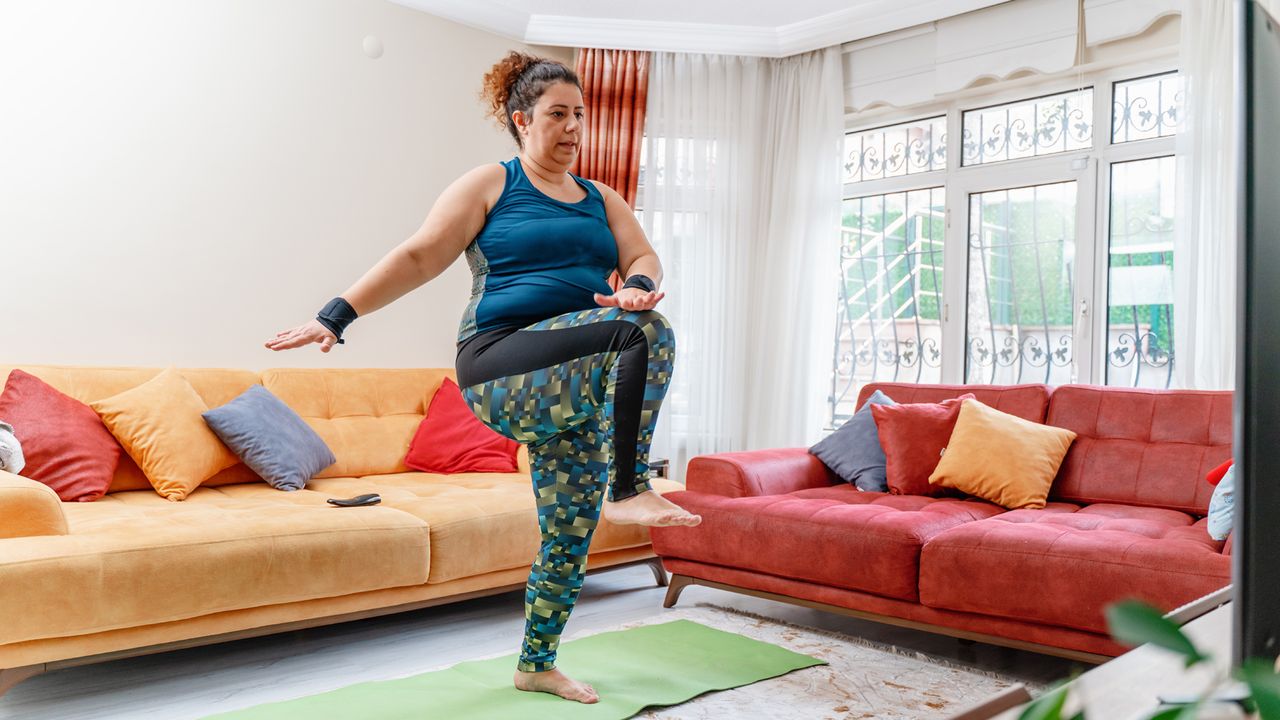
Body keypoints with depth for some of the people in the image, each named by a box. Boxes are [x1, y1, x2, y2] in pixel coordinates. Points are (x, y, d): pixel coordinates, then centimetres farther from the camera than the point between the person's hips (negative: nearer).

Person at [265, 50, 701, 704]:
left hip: (574, 390, 6)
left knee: (570, 535, 7)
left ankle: (536, 665, 26)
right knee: (645, 333, -27)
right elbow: (419, 257, -3)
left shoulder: (601, 200, 19)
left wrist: (637, 286, -20)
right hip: (502, 368, -5)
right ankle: (629, 491, -24)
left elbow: (644, 260, 6)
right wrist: (337, 315, -13)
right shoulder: (490, 185, 5)